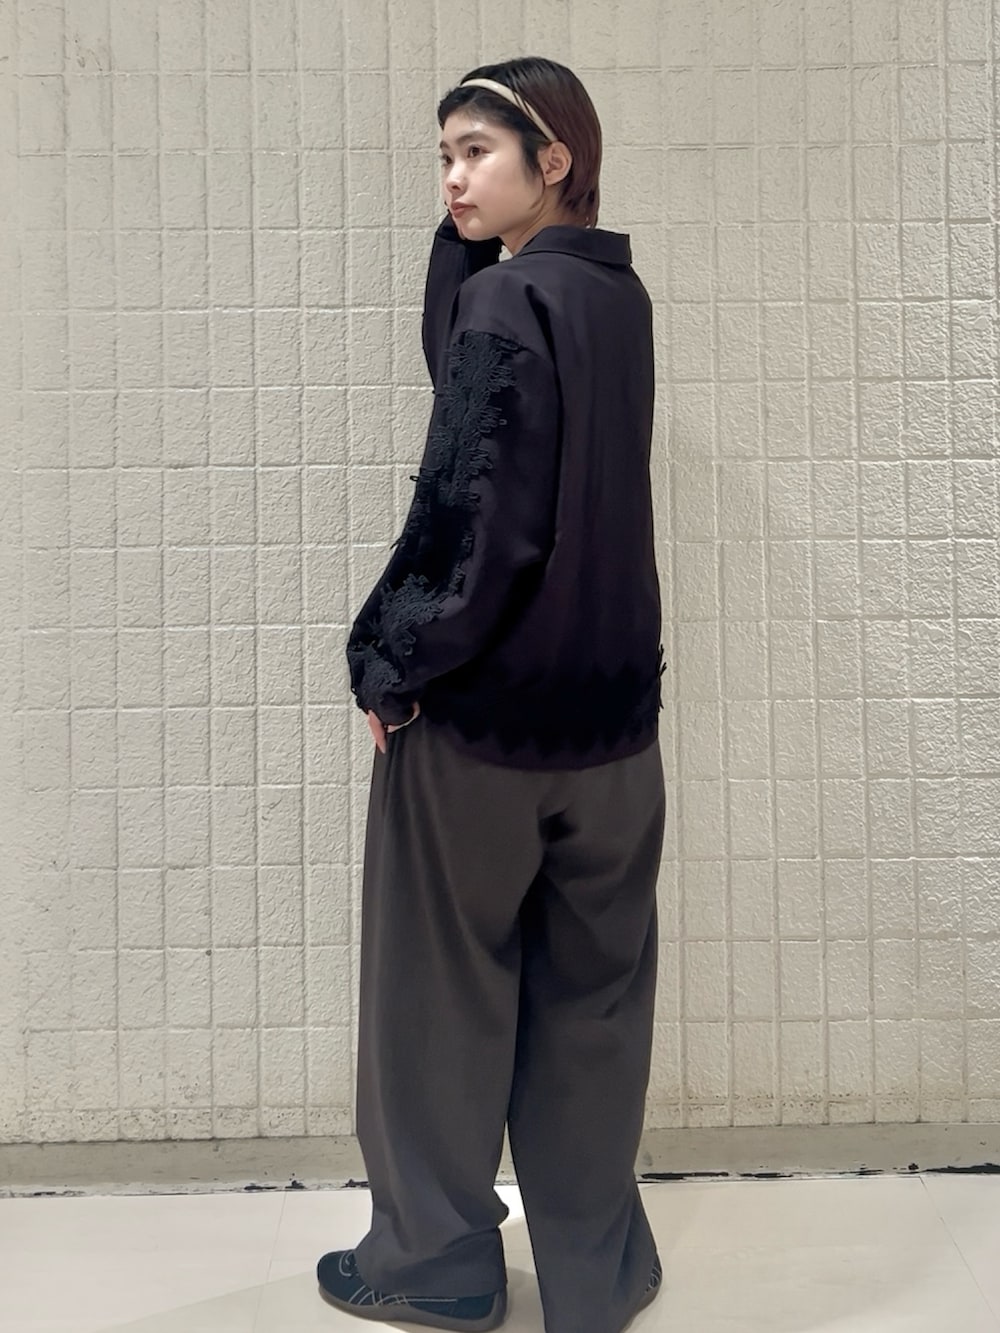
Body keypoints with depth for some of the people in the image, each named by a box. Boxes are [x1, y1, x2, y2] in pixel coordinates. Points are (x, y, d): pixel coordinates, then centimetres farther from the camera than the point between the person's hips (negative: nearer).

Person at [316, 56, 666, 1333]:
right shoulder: (616, 296, 9)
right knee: (593, 1002, 15)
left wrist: (392, 659, -9)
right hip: (610, 710, 7)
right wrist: (471, 226, 8)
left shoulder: (506, 304, -14)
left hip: (481, 708, -7)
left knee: (444, 994, 11)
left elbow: (471, 518, -19)